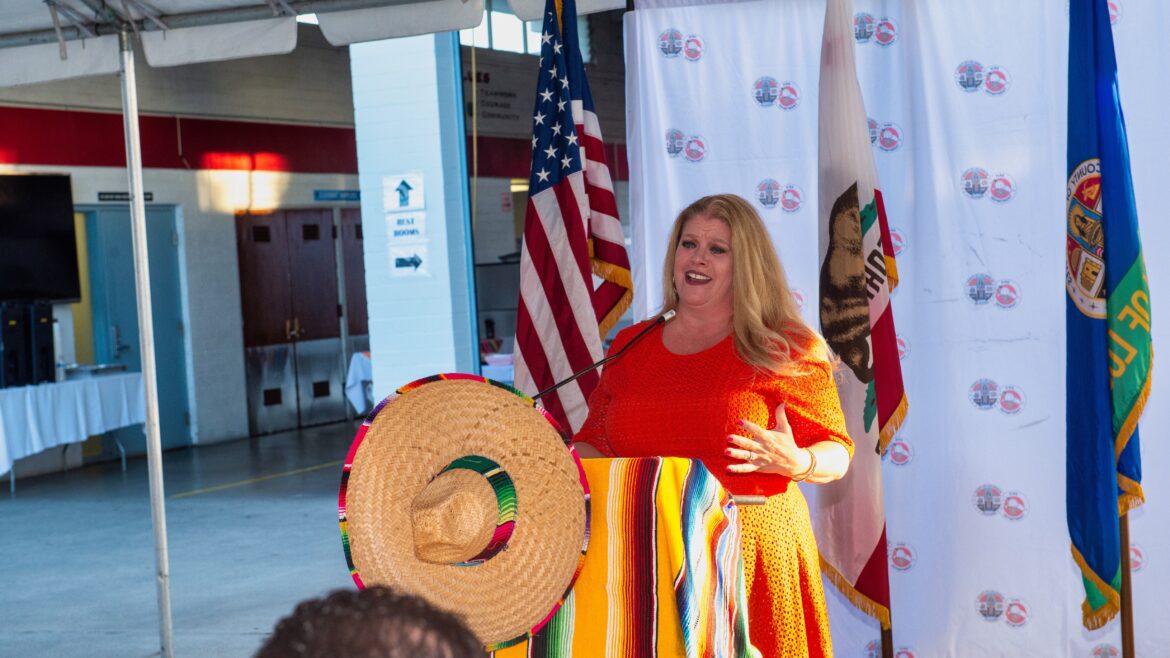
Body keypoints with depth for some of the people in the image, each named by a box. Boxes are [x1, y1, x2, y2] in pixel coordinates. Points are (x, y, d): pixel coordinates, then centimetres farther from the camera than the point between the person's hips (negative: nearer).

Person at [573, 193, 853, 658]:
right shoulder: (630, 346, 13)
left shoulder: (785, 352, 2)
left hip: (751, 560, -3)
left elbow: (837, 454, 1)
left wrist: (795, 463, -19)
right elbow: (594, 445, 20)